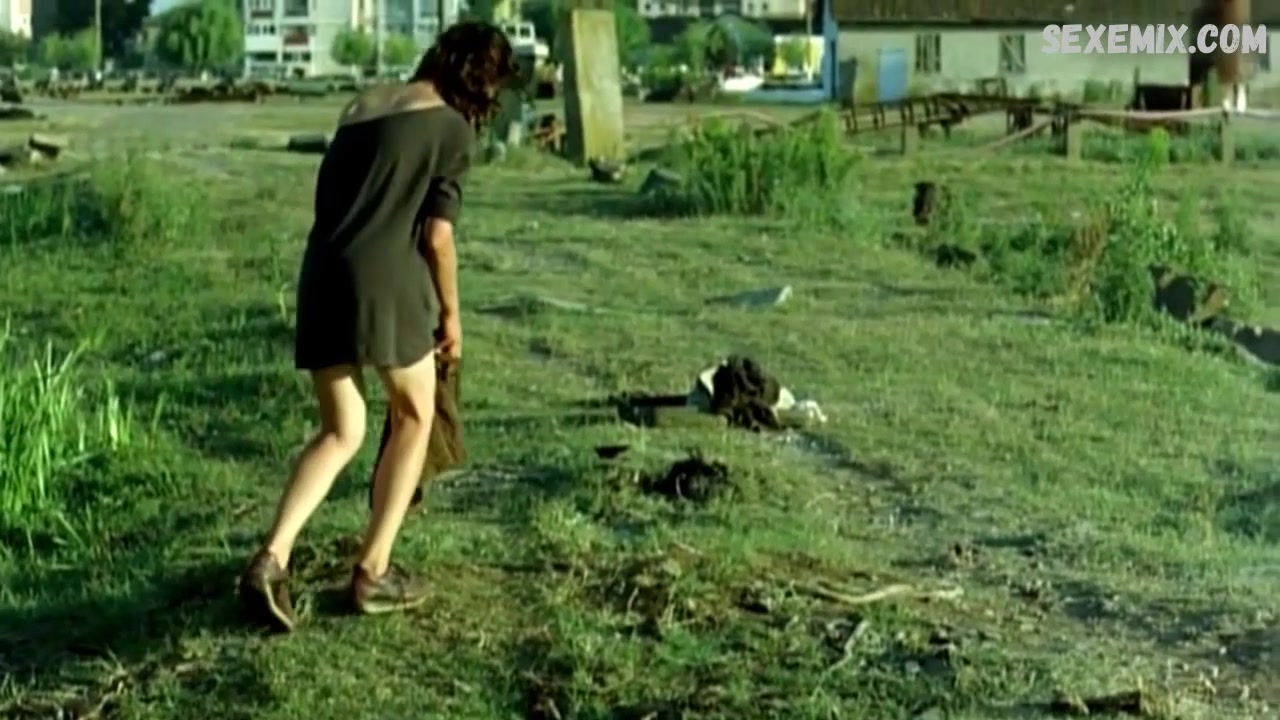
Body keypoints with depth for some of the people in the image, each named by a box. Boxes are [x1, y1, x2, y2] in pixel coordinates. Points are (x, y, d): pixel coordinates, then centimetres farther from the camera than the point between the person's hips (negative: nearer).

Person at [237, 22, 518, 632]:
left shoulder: (363, 106, 20)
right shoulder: (452, 128, 1)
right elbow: (436, 237, -4)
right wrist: (450, 313, 10)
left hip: (321, 277, 6)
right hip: (386, 278, -6)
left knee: (341, 432, 16)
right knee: (414, 417, 16)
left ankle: (271, 558, -2)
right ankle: (373, 571, 16)